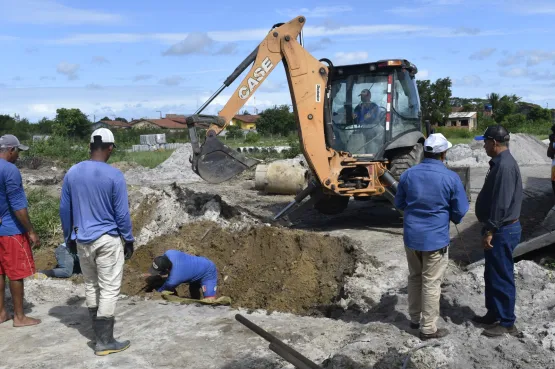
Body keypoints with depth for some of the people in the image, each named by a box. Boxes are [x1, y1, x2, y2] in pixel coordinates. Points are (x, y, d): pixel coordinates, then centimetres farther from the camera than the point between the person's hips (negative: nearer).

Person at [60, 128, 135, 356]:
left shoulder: (72, 173, 2)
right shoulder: (114, 175, -14)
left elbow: (64, 210, 8)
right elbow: (122, 213, -11)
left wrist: (69, 238, 19)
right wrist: (129, 240, 1)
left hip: (82, 240, 6)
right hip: (108, 240, -5)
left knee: (91, 286, 19)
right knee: (109, 289, 1)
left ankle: (99, 327, 31)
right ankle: (104, 341, 5)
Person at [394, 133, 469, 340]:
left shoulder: (408, 174, -3)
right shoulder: (451, 178, -13)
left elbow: (399, 204, 9)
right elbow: (460, 211, -6)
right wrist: (452, 218, 17)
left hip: (411, 236, 4)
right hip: (436, 238, -4)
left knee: (414, 278, 20)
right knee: (431, 283, 5)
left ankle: (415, 318, 32)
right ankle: (428, 329, 14)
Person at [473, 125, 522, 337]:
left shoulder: (505, 166, -22)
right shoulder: (500, 162, 12)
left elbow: (501, 203, -25)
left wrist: (490, 230, -21)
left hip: (502, 231, -10)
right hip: (498, 229, 10)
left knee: (502, 277, 0)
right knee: (492, 275, 18)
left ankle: (507, 323, 12)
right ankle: (494, 314, 30)